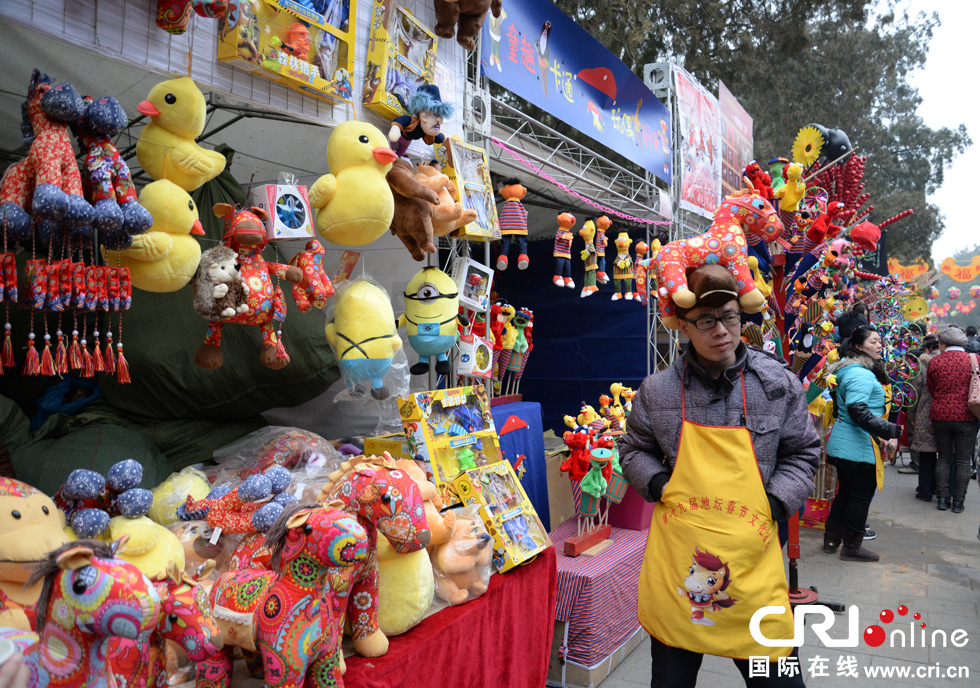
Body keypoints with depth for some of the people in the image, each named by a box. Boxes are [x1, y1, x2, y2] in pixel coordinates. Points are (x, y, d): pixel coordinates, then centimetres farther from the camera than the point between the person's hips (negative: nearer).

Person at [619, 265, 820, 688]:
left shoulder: (778, 384, 0)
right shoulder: (658, 390, -1)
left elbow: (802, 453, 9)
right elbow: (634, 450, 13)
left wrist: (775, 503, -4)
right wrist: (659, 486, -4)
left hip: (752, 552, 0)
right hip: (675, 556, 0)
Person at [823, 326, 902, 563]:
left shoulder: (847, 369, 14)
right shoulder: (861, 374, -19)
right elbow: (858, 411, -29)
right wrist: (888, 429, -31)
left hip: (842, 443, 10)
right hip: (858, 446, -10)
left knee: (845, 491, 18)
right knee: (861, 496, 1)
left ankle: (832, 539, 26)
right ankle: (851, 547, 11)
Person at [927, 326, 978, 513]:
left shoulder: (934, 362, -4)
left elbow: (931, 390, 5)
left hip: (940, 415, 1)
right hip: (966, 417, -1)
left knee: (943, 458, 13)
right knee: (963, 461, 8)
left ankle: (942, 499, 14)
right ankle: (958, 502, 11)